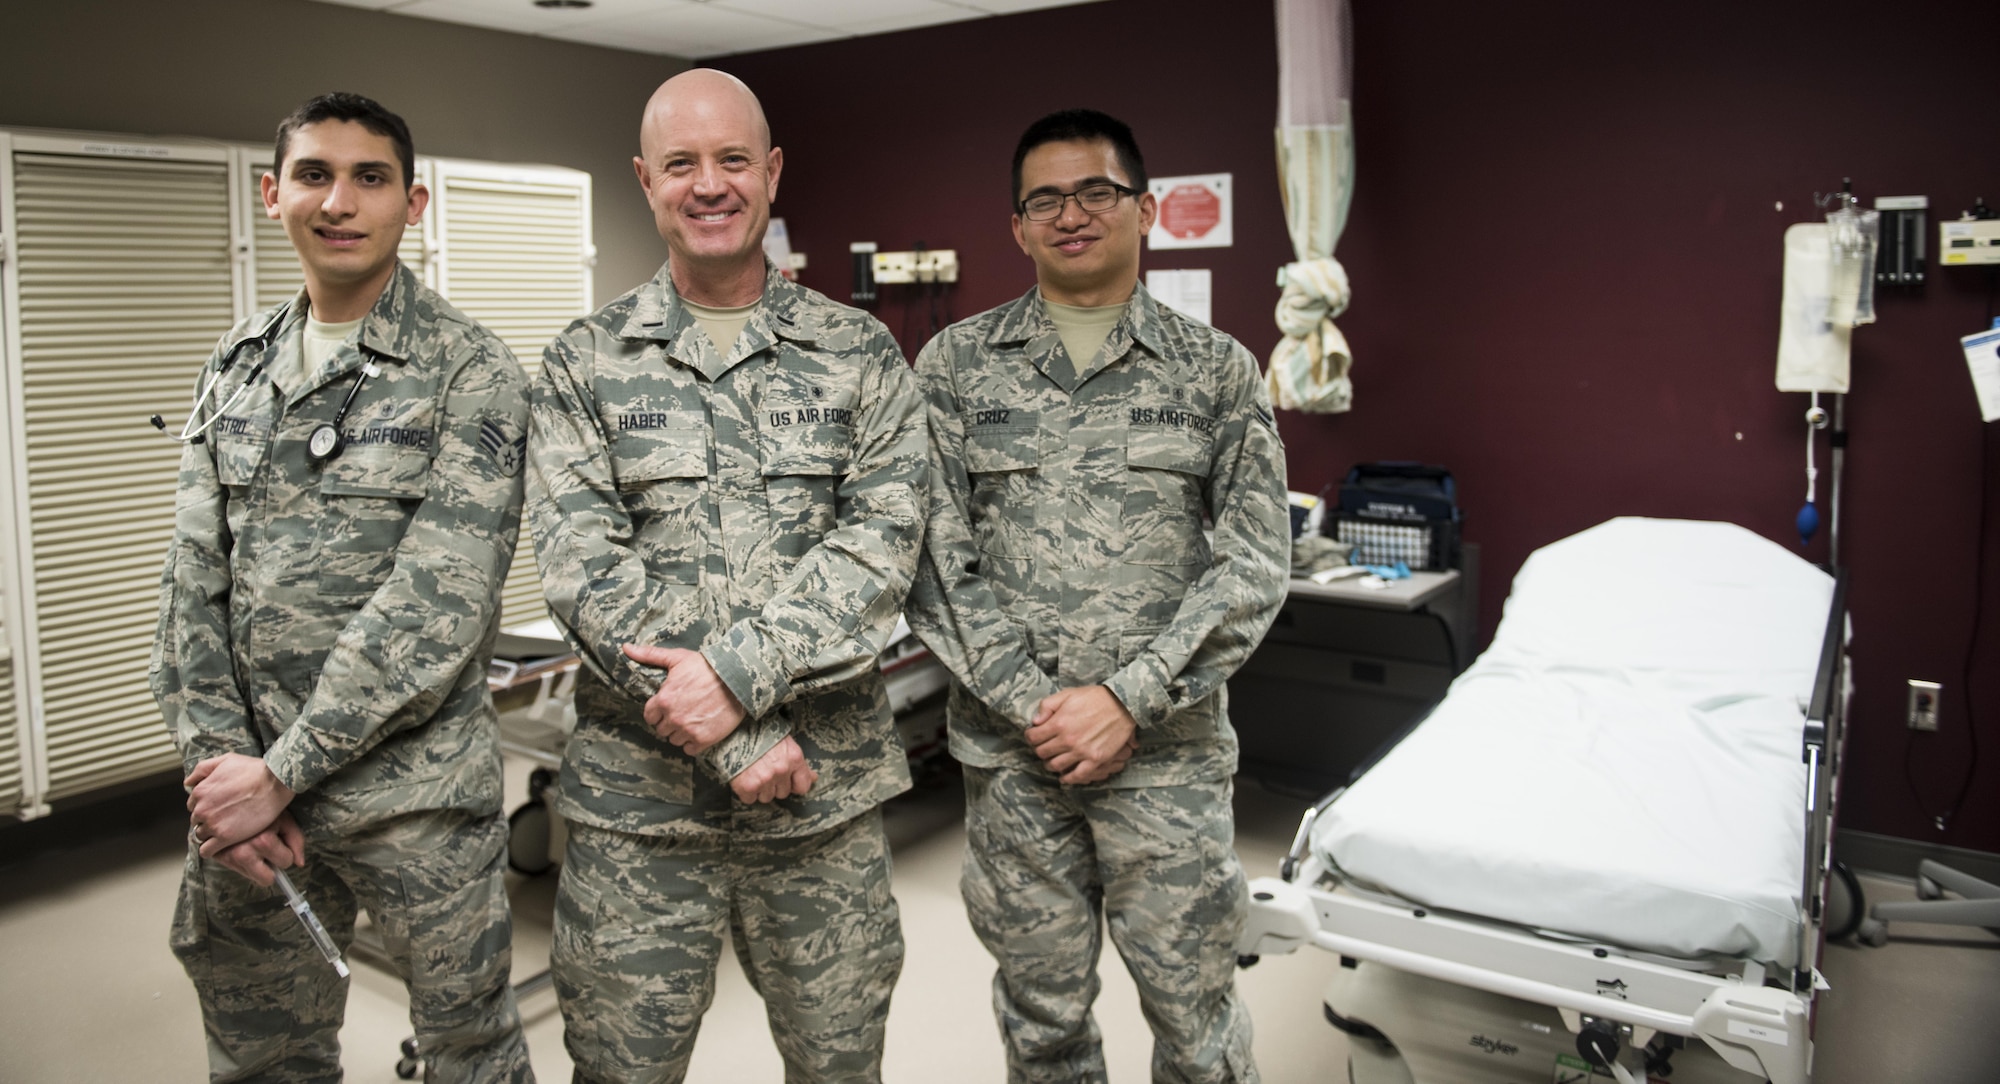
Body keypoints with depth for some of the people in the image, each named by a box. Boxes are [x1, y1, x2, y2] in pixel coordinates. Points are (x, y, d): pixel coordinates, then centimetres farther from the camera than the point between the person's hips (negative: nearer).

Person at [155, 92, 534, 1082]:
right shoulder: (236, 366, 9)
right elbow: (194, 574, 6)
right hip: (243, 789, 5)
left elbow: (437, 602, -17)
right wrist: (215, 760, -4)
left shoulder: (468, 371, -10)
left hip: (415, 795, -5)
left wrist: (282, 772, -15)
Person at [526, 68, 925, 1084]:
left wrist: (740, 668, -20)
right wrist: (734, 737, -15)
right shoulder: (585, 363, 3)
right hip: (636, 796, 0)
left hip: (827, 792, 1)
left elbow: (882, 541, -7)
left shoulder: (860, 354, 4)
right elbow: (581, 565, -7)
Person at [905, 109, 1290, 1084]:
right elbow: (934, 556, -1)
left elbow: (1255, 562, -3)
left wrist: (1128, 699, -12)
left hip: (1168, 748, 0)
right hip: (1009, 746, 1)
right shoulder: (955, 366, 4)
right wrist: (1033, 702, -10)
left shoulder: (1218, 369, 3)